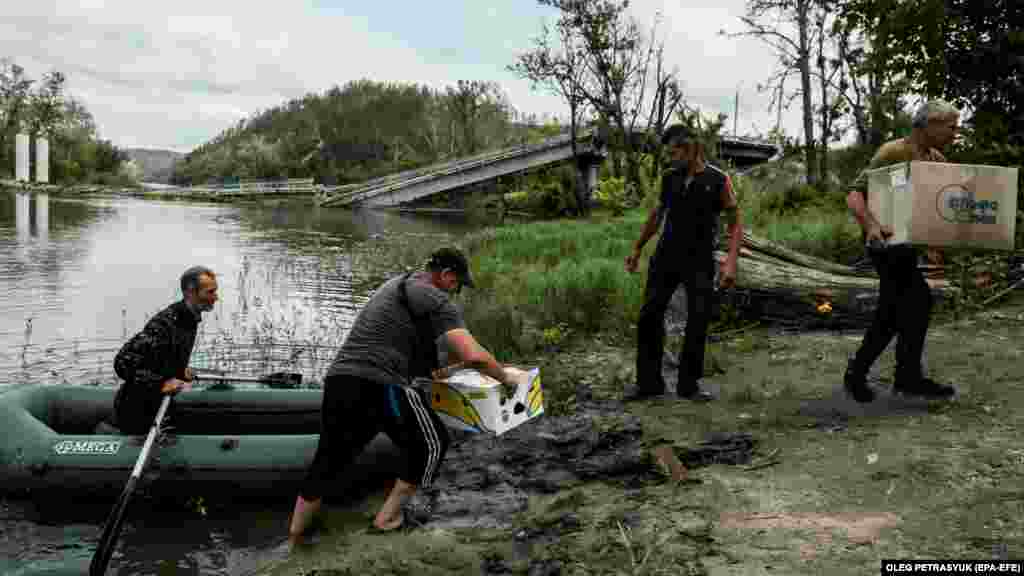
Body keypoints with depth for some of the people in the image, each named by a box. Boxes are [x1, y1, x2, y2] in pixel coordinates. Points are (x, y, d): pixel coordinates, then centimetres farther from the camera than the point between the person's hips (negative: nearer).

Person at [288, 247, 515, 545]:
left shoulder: (393, 285, 26)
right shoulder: (437, 302, -2)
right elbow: (474, 356, -14)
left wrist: (429, 370, 43)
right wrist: (504, 378, 4)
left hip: (338, 380, 8)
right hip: (380, 387, -8)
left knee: (329, 459, 21)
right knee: (431, 444, 16)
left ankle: (293, 540, 29)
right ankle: (387, 518, 23)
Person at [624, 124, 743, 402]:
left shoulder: (718, 180, -6)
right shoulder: (669, 178, 5)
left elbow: (736, 224, -5)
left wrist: (731, 261, -18)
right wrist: (637, 249, 21)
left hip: (700, 261, -3)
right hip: (666, 257, 3)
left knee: (698, 323, -2)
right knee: (649, 317, -2)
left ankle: (688, 384, 12)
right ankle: (649, 383, 8)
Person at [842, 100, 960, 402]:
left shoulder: (937, 160, 6)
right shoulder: (892, 153, -18)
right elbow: (854, 194, -26)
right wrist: (870, 225, -43)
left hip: (906, 240, 8)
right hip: (883, 238, -8)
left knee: (893, 312, 7)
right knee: (919, 300, -12)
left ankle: (857, 372, 15)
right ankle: (909, 376, 0)